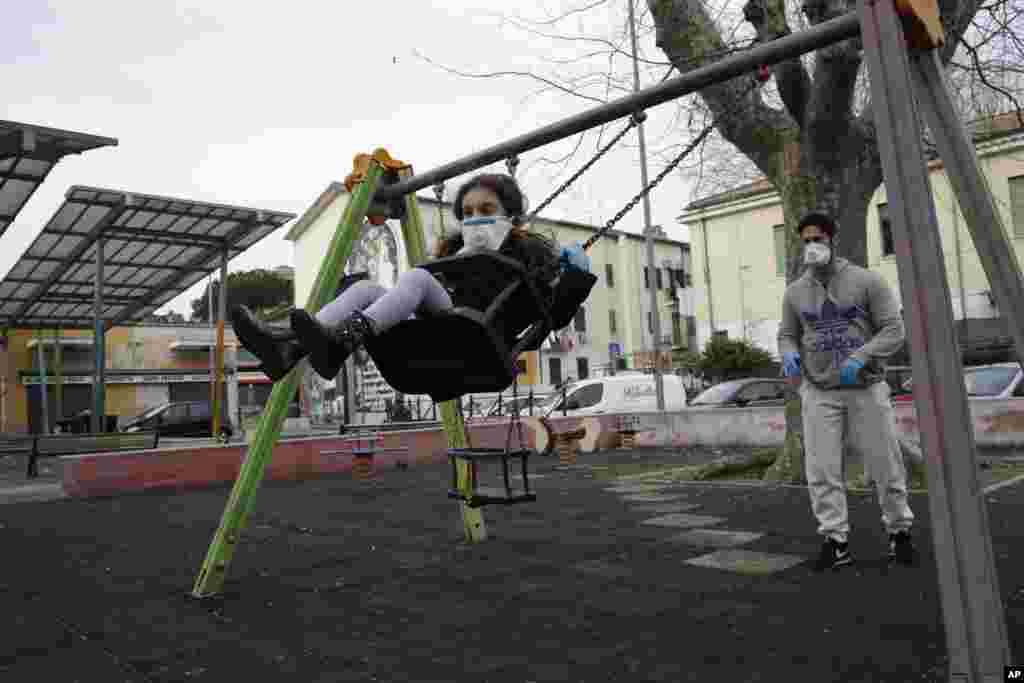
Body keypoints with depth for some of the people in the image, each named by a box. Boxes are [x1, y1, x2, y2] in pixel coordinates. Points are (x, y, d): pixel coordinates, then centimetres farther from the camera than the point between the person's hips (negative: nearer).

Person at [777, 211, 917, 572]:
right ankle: (836, 541, 6)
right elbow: (787, 335, 13)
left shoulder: (866, 280, -3)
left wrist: (861, 356, -21)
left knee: (885, 465, 7)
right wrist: (789, 354, -10)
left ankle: (900, 531, 27)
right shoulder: (795, 292, 6)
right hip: (819, 392, 2)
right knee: (822, 470, -3)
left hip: (866, 388, -2)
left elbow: (894, 330, -6)